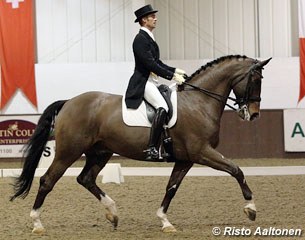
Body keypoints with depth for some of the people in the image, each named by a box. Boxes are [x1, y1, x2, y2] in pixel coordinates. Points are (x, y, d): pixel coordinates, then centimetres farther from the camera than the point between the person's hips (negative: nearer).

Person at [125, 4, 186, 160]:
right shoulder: (140, 39, -13)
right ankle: (151, 149, -34)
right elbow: (150, 64, -20)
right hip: (143, 83, -11)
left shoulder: (148, 38, 17)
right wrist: (172, 76, -20)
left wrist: (175, 70, 11)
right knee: (163, 108, -29)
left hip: (152, 82, 11)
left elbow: (157, 63, 23)